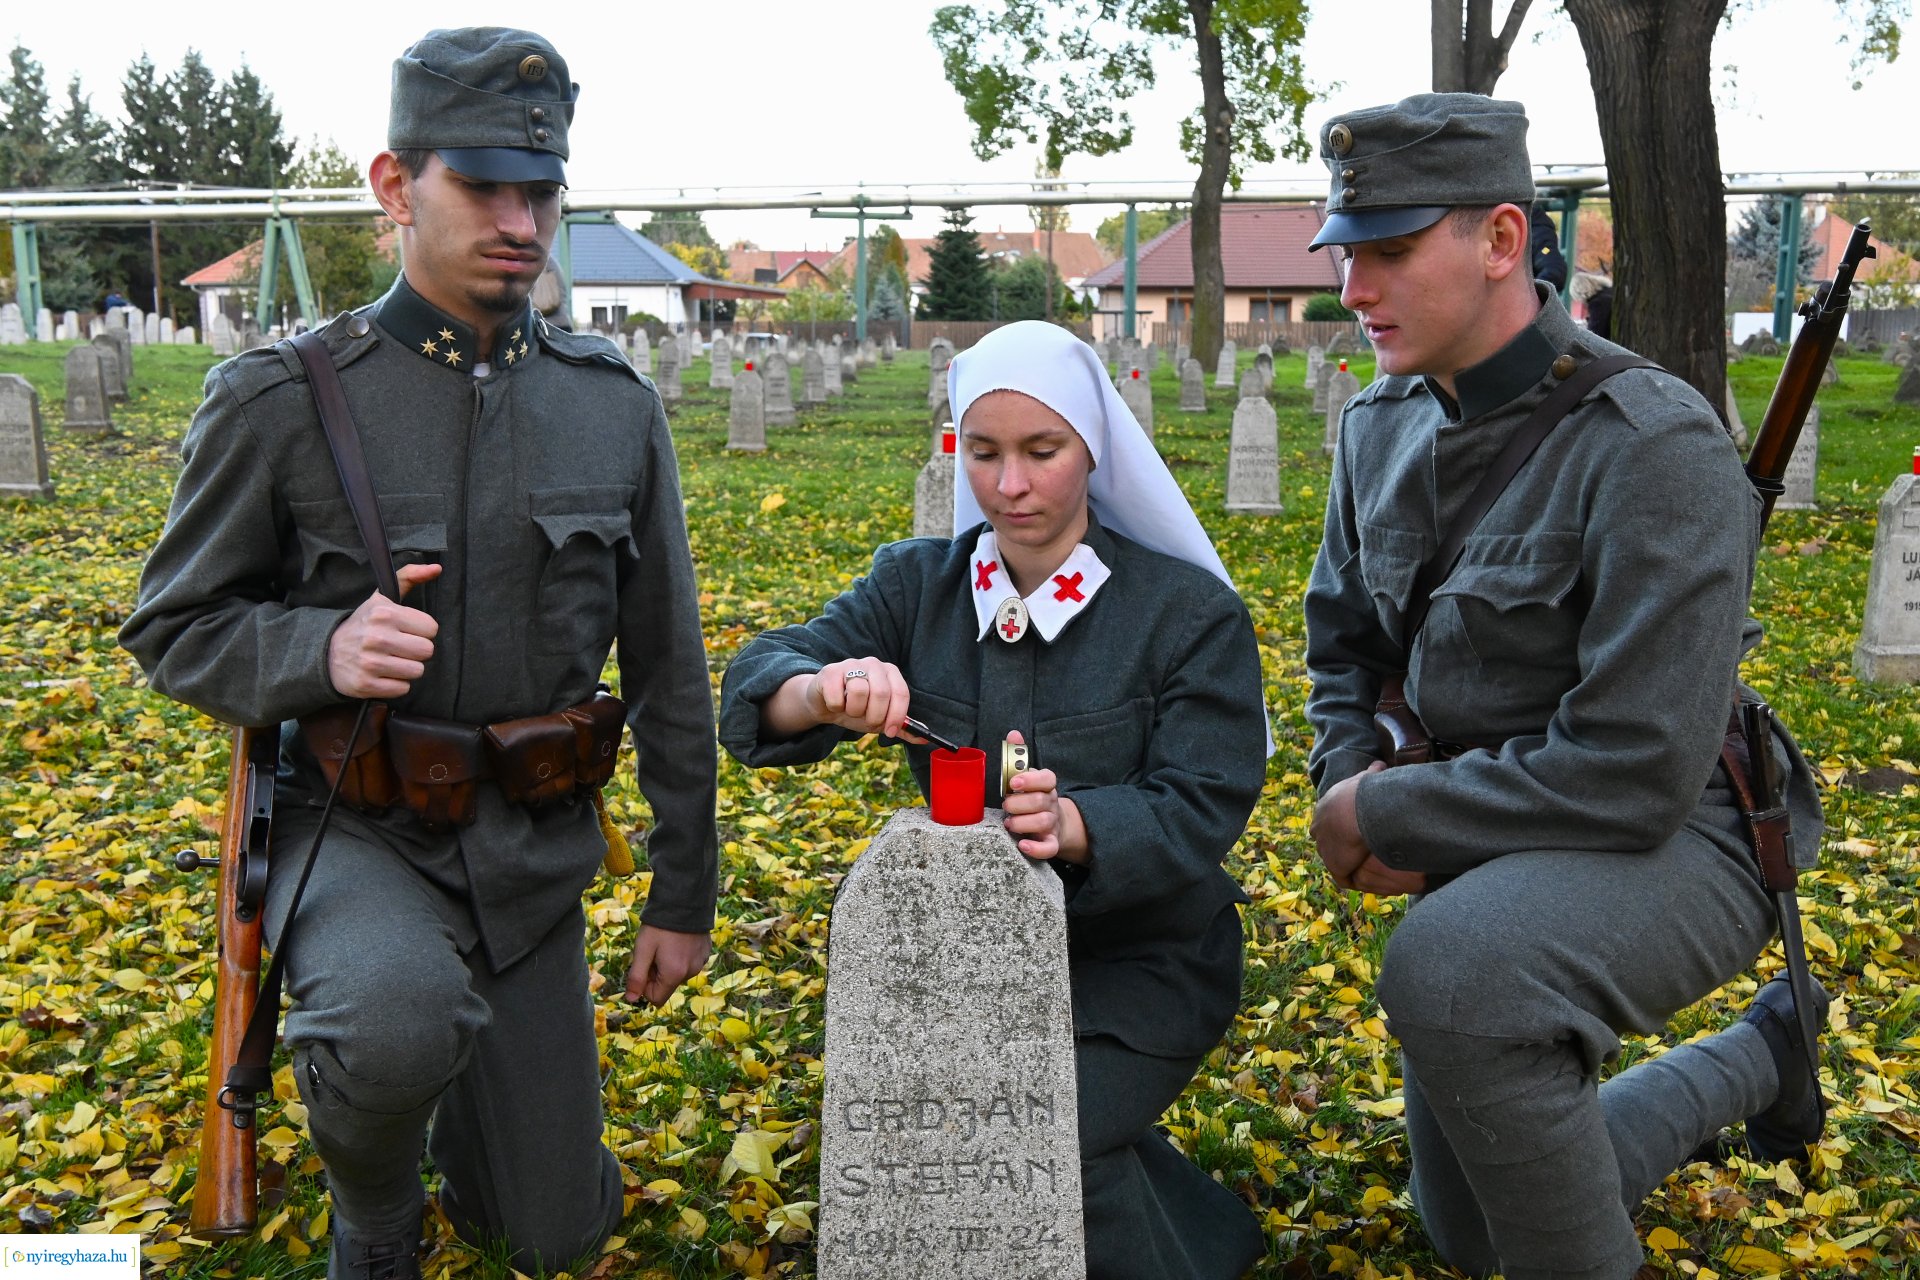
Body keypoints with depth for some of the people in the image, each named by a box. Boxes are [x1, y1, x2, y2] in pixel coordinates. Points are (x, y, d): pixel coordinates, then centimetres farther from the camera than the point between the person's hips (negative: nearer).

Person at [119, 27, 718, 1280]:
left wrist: (684, 894, 6)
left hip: (533, 850, 3)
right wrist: (320, 652, -23)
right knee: (401, 1025, -38)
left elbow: (668, 669, 4)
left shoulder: (616, 405, -1)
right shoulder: (280, 401, -10)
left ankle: (474, 1118, 45)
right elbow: (176, 629, -1)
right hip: (358, 831, -3)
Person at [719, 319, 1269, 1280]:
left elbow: (1200, 810, -17)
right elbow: (753, 689, -9)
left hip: (1137, 958, -4)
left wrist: (1073, 825, -39)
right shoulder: (916, 585, 1)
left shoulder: (1192, 612, -9)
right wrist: (821, 691, -34)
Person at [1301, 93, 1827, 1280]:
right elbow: (1342, 638, 13)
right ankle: (1755, 1061, 39)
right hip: (1485, 852, 8)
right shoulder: (1381, 426, -1)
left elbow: (1636, 774, -29)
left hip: (1672, 843, -8)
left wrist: (1385, 812, -20)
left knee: (1448, 972, -42)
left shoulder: (1655, 445, -25)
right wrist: (1347, 785, -7)